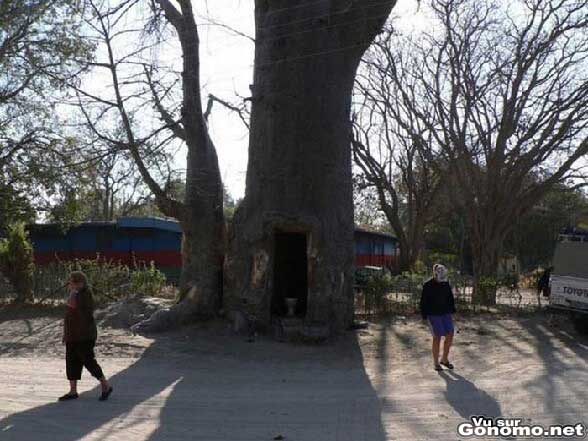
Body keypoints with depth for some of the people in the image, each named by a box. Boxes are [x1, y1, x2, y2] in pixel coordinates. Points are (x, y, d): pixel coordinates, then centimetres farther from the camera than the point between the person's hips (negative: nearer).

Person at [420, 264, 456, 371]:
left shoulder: (446, 283, 4)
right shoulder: (428, 285, -12)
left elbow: (450, 297, 14)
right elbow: (424, 301, -10)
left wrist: (452, 310, 8)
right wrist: (424, 316, -12)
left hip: (445, 313, 5)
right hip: (433, 314, -5)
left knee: (450, 335, -1)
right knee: (437, 337, -4)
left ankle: (444, 359, 16)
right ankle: (436, 362, 10)